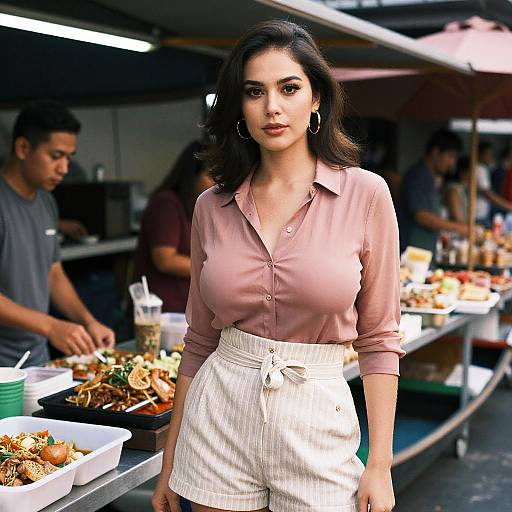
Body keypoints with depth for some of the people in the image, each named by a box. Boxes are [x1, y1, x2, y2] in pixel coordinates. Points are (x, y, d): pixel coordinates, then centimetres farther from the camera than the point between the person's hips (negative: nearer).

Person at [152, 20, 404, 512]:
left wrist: (380, 465, -7)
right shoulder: (212, 207, 1)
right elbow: (200, 338, 7)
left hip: (317, 424, -2)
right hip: (219, 417, 2)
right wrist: (170, 462, 9)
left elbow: (378, 338, -3)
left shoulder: (365, 194, -7)